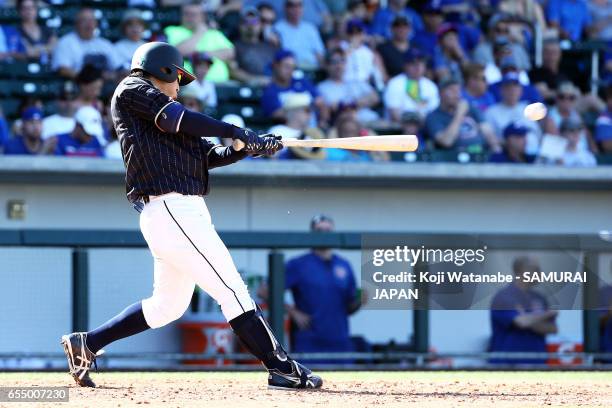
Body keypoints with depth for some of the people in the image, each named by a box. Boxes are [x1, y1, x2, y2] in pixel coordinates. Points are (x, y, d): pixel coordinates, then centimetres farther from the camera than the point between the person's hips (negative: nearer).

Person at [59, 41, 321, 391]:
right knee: (232, 290, -10)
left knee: (167, 305, 17)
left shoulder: (162, 119, 26)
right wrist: (235, 132, -11)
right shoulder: (133, 90, 1)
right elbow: (178, 119, -15)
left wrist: (247, 147, 1)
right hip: (172, 209, -10)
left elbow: (210, 155, 17)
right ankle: (283, 369, -11)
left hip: (180, 212, 10)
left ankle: (86, 344, 21)